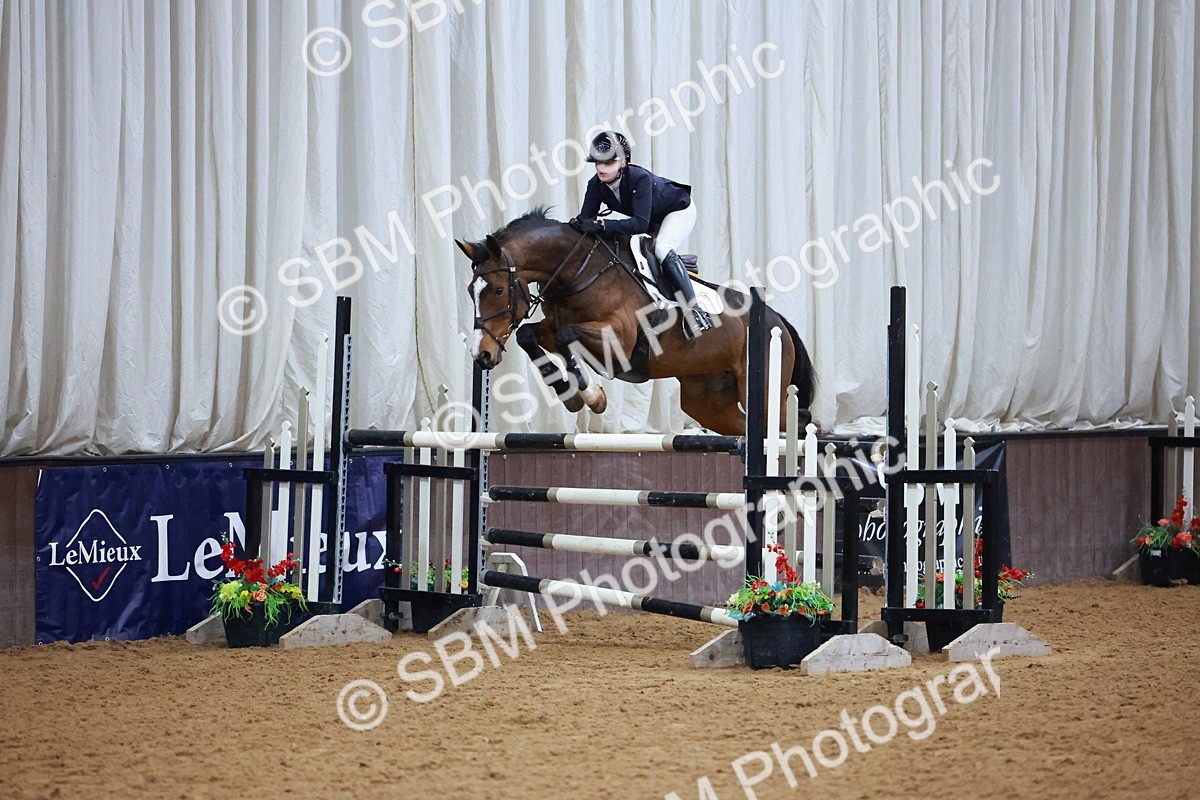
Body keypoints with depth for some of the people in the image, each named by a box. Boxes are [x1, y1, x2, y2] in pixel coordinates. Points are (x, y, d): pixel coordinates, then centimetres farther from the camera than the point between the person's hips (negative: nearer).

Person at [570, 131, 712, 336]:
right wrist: (578, 225, -47)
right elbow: (586, 218, -21)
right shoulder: (596, 185, -21)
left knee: (662, 250, -30)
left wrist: (602, 225, -58)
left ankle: (695, 311, -36)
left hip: (678, 209, -8)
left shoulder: (640, 178, -40)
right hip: (652, 221, 8)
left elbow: (640, 223, -48)